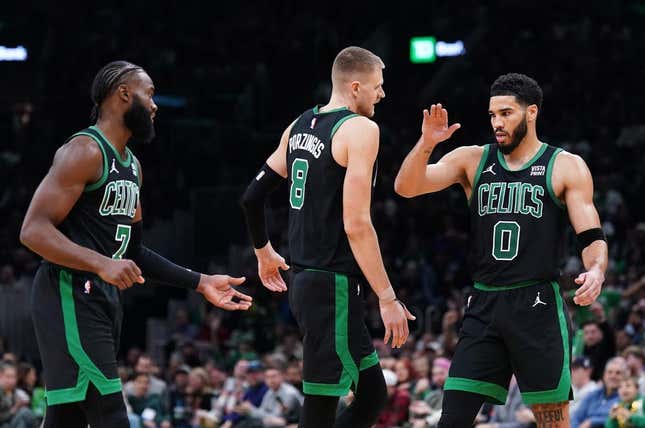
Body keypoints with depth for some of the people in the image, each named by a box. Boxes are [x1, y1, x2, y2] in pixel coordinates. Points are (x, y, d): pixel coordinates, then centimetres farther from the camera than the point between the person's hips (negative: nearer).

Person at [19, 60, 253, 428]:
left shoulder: (132, 166, 19)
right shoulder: (85, 151, -11)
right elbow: (34, 229, -18)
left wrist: (201, 283, 21)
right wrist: (102, 264, -29)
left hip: (106, 299, 10)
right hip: (72, 297, -10)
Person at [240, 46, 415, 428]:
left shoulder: (299, 127, 13)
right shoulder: (360, 129, -13)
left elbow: (252, 197, 19)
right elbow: (356, 225, -20)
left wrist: (264, 252, 36)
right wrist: (388, 299, -17)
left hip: (305, 280, 9)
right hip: (335, 288, -9)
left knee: (373, 391, 16)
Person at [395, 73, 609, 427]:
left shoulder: (566, 167, 2)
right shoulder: (472, 160, 10)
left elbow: (592, 238, -2)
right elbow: (406, 187, 1)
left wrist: (596, 270, -24)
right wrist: (426, 145, -17)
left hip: (538, 305, -3)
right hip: (484, 305, 3)